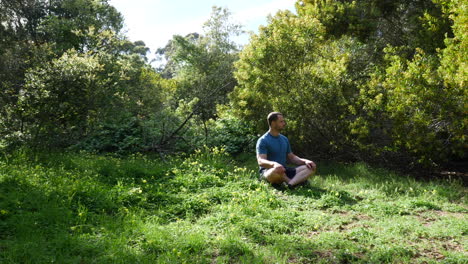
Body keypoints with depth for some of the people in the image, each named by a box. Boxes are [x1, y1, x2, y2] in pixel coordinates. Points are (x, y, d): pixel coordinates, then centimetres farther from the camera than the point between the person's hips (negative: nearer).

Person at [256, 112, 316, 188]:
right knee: (277, 170, -42)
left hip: (284, 172, 7)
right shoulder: (263, 141, -8)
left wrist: (305, 161, -1)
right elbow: (261, 161, -20)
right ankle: (298, 181, -15)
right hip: (268, 172, -7)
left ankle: (291, 184, -35)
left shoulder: (284, 139, 15)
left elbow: (292, 157, 20)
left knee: (311, 168, -10)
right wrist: (274, 164, -41)